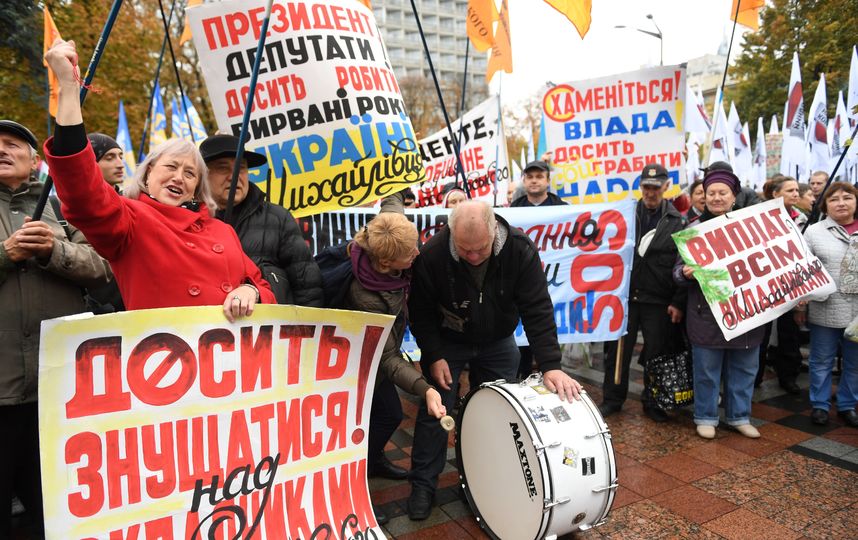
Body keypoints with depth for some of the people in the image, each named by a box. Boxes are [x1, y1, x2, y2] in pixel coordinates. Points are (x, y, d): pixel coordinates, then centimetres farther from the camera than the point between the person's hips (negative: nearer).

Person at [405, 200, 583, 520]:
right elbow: (421, 312, -14)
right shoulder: (432, 255, -28)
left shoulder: (520, 250, -27)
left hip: (498, 343, 2)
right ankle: (423, 484, 17)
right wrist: (434, 357, -18)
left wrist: (550, 365, -30)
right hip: (447, 342, -1)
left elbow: (537, 310, -25)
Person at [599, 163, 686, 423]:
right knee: (618, 350, 8)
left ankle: (652, 402, 26)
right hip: (625, 296, 1)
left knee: (656, 353, 9)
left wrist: (678, 302, -7)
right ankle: (612, 399, 23)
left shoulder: (677, 222, 1)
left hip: (658, 301, -1)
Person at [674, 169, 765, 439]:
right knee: (707, 370, 6)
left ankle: (739, 416, 29)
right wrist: (686, 273, -25)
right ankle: (706, 417, 22)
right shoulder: (695, 229, 1)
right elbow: (679, 269, -2)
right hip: (707, 314, -2)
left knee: (743, 369, 13)